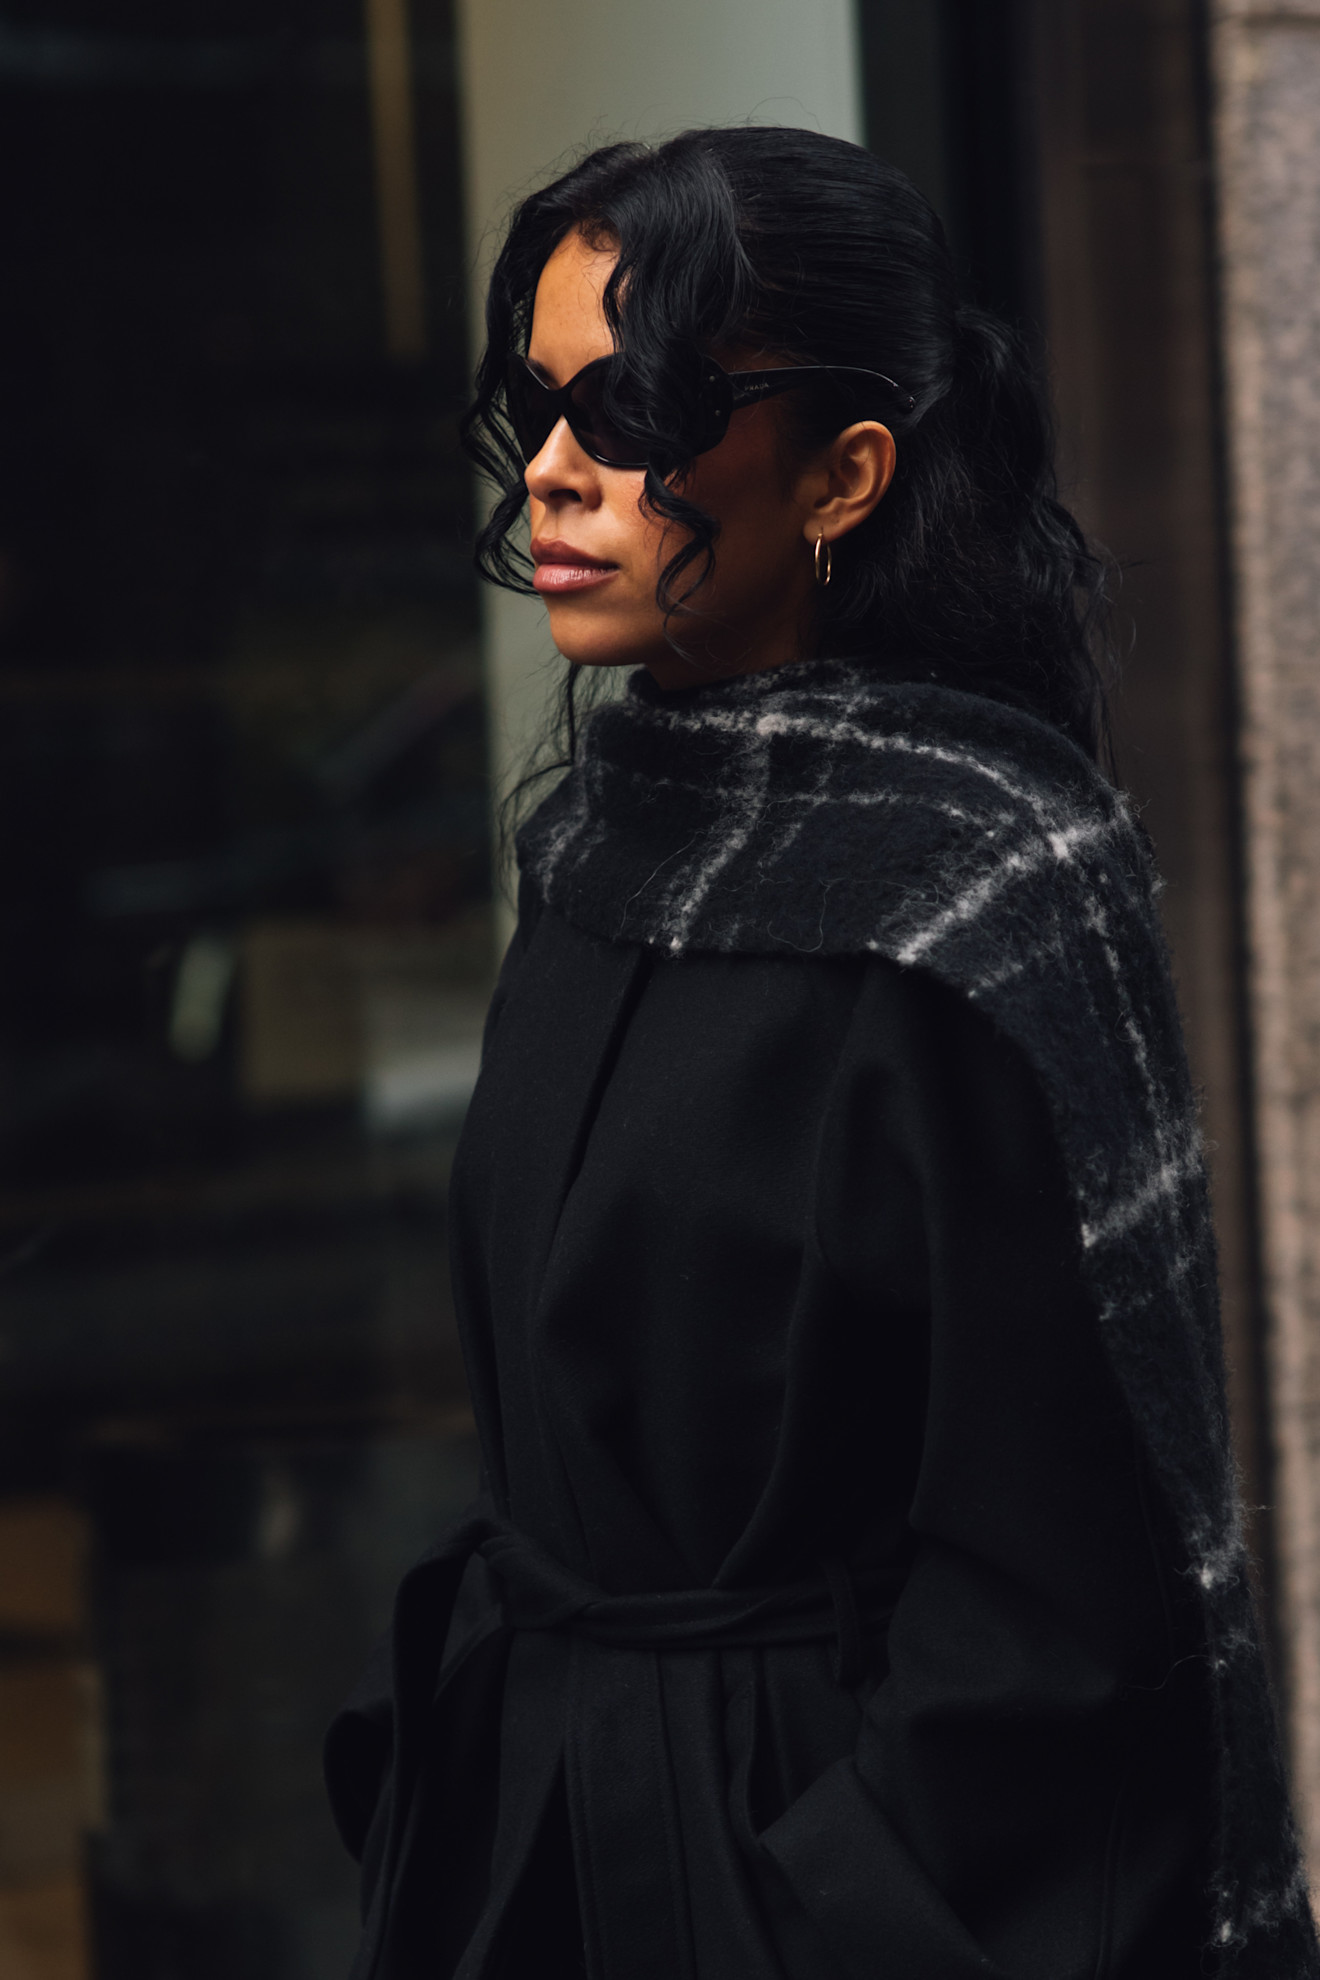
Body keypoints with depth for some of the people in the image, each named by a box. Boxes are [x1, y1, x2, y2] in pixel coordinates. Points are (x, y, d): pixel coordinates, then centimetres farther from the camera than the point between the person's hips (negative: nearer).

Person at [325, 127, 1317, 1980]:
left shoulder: (975, 890, -18)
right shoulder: (605, 843, 5)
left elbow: (1053, 1568, -18)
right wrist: (438, 1784, 9)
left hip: (820, 1819, -7)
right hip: (539, 1813, 7)